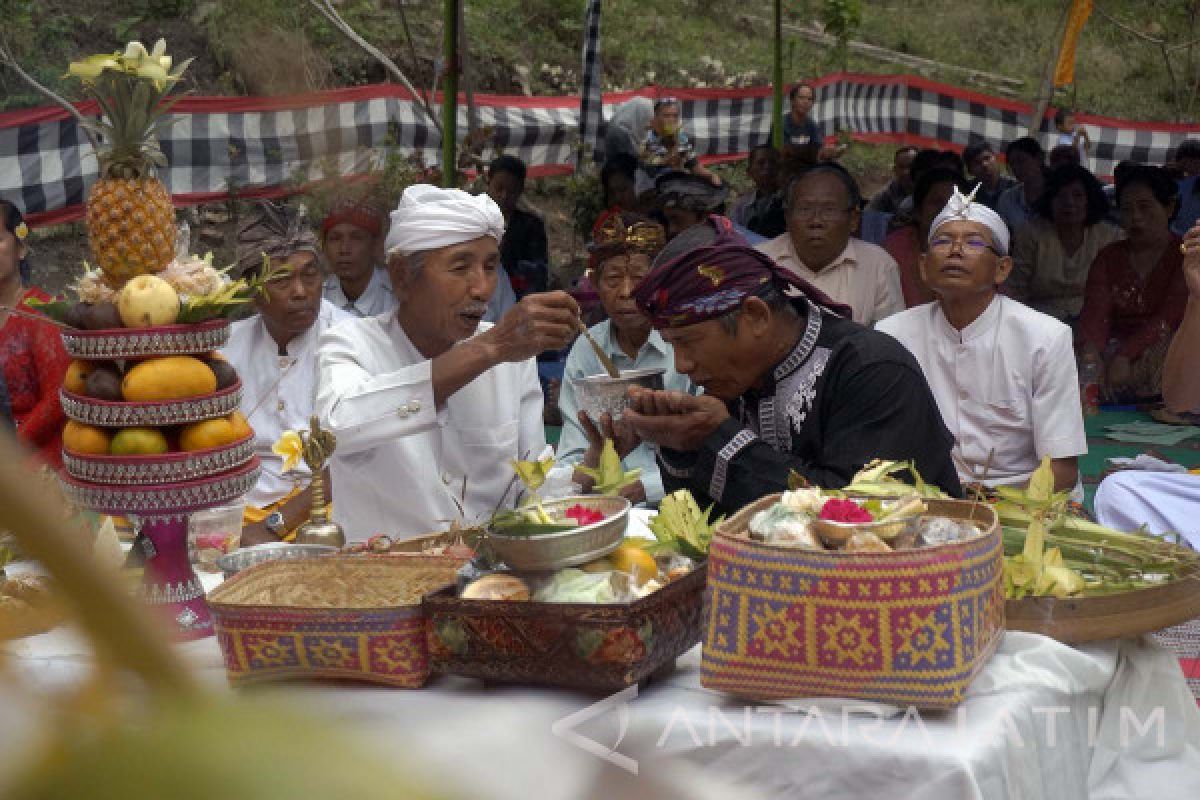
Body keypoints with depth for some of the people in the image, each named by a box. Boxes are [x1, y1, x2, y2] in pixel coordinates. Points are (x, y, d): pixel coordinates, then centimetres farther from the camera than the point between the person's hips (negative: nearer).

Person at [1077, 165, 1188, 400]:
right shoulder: (1108, 257, 16)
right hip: (1115, 347, 2)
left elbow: (1169, 318, -12)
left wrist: (1125, 356, -28)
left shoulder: (1185, 256, 3)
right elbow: (1095, 311, -3)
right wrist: (1091, 351, -27)